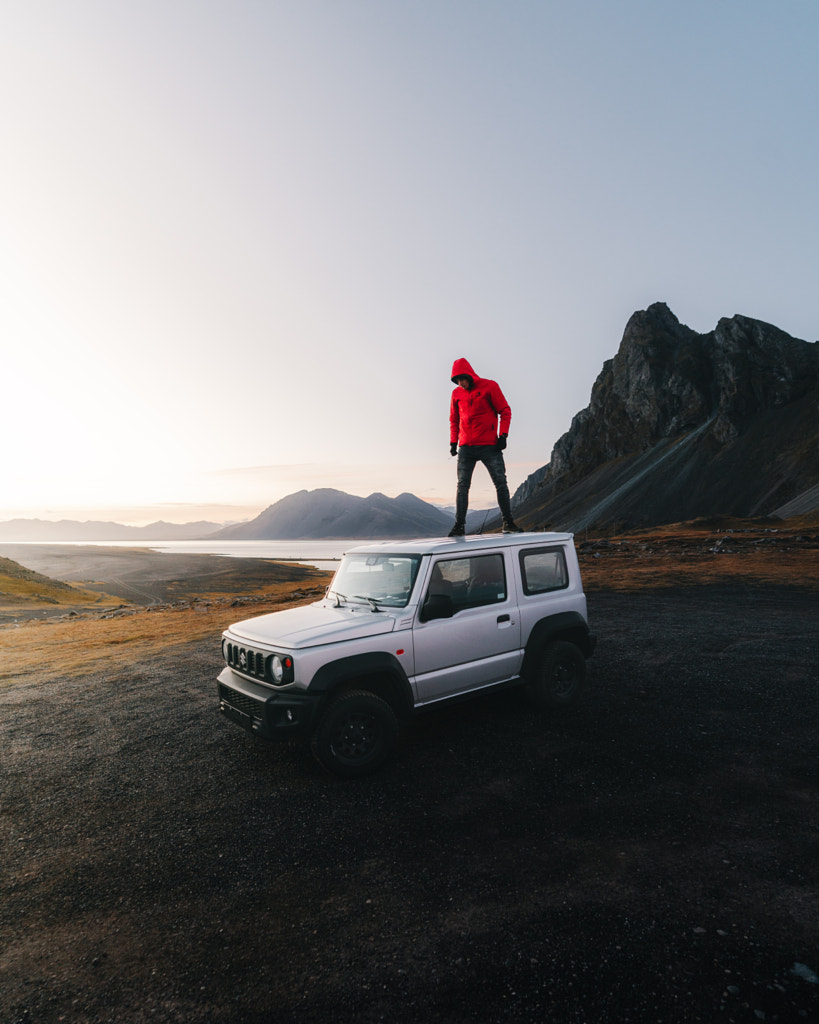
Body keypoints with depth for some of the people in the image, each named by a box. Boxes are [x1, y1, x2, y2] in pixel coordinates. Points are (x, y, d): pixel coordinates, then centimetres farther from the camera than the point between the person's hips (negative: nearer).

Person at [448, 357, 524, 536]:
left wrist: (503, 435, -10)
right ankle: (459, 525, 4)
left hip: (489, 446, -3)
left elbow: (505, 411, 0)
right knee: (462, 486, -1)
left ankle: (508, 522, 8)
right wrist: (453, 441, 9)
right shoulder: (457, 393, 10)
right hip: (466, 447, 3)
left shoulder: (489, 386, -1)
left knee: (501, 483, -2)